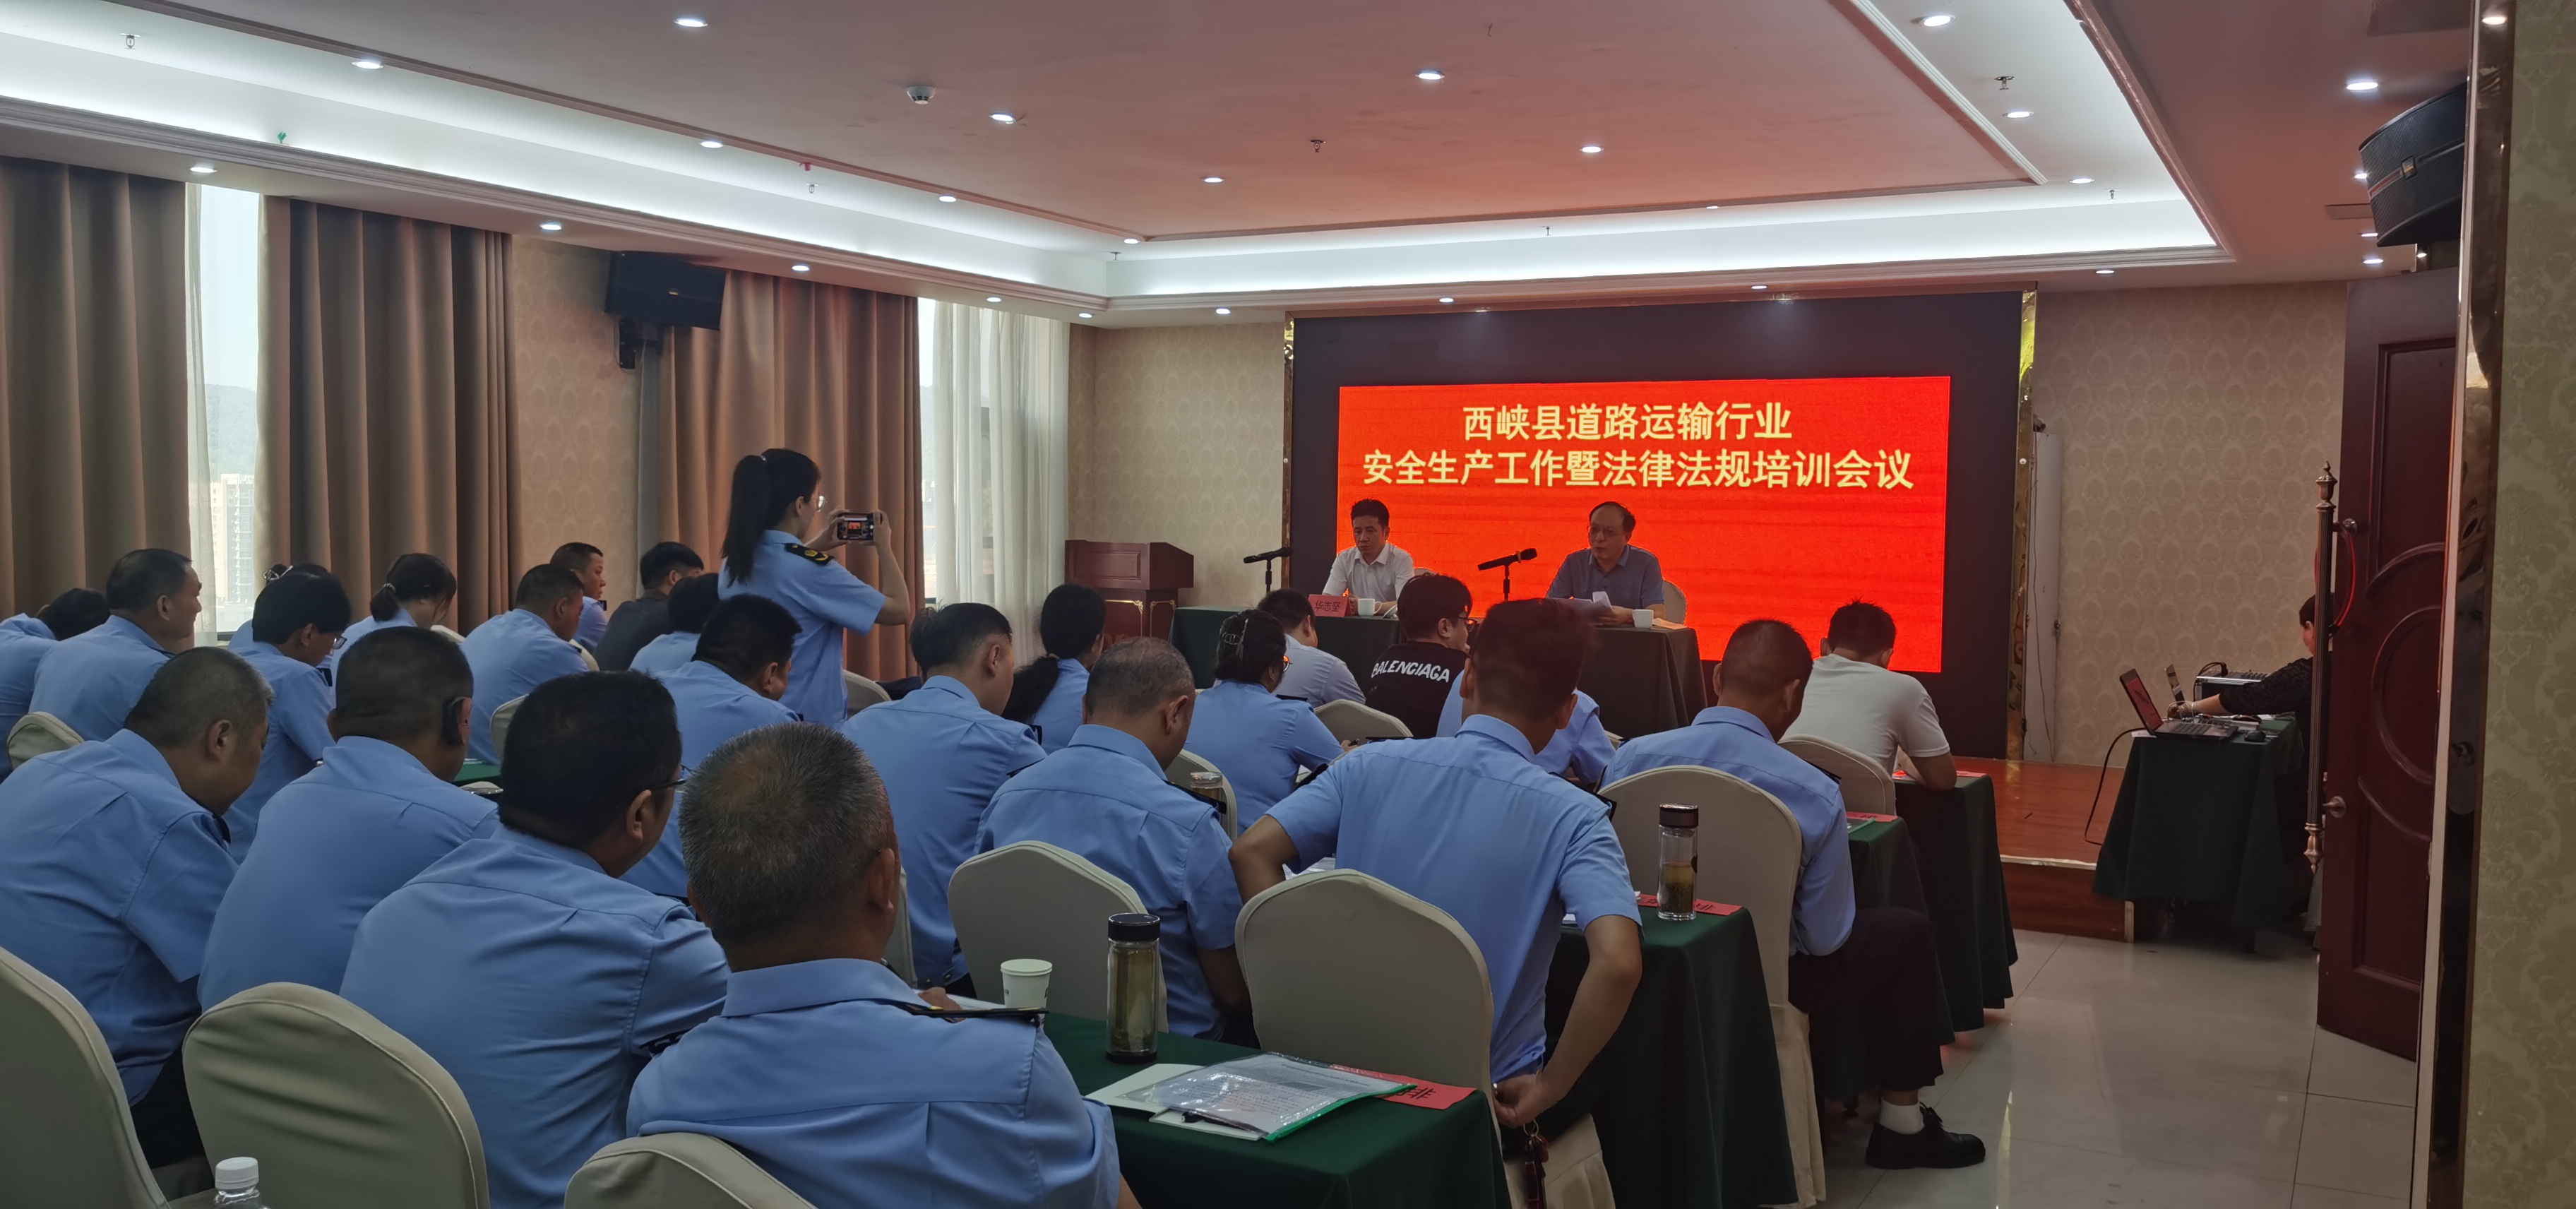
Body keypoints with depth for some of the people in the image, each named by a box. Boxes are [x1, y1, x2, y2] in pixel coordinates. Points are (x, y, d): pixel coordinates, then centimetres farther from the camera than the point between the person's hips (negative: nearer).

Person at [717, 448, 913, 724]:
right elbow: (900, 610, -14)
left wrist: (816, 547, 18)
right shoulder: (811, 570, -21)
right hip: (811, 720, -8)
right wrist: (883, 546, -1)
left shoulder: (734, 565, 2)